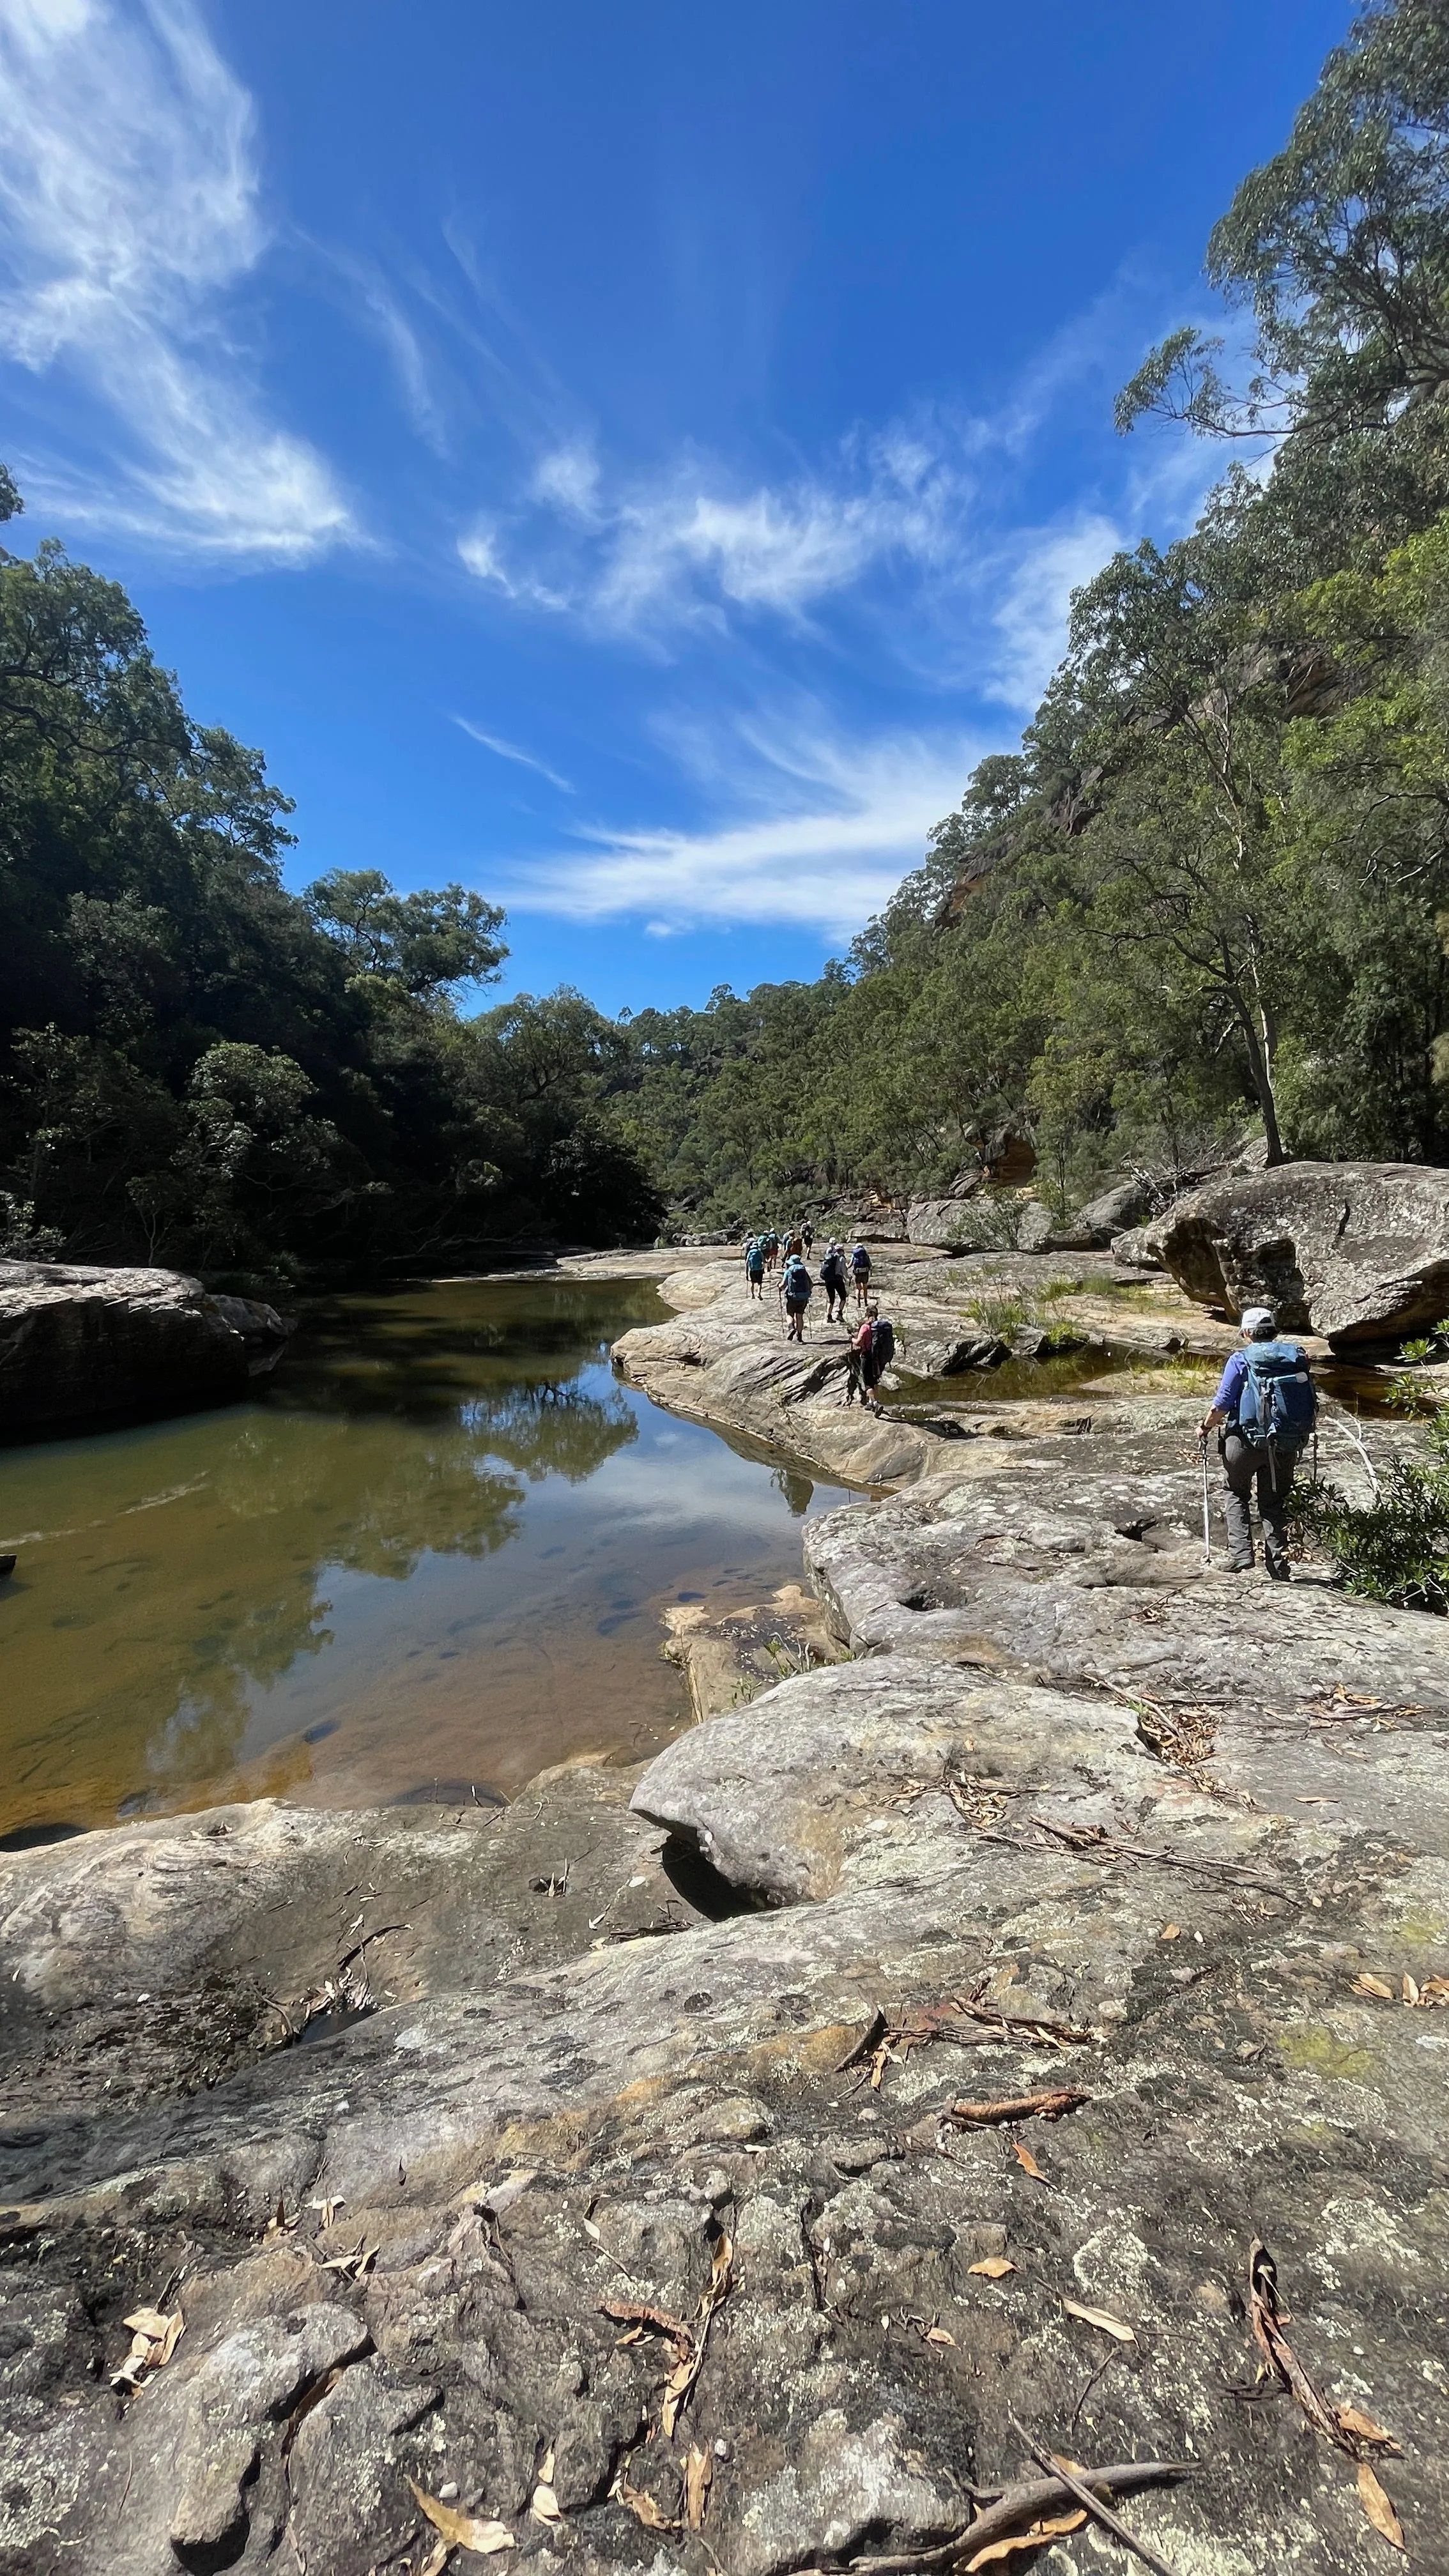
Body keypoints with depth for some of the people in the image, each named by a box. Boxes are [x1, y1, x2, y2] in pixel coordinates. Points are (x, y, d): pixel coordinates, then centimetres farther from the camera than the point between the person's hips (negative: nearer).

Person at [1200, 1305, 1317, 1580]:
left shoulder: (1240, 1360, -5)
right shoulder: (1298, 1356, 7)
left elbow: (1221, 1405, -10)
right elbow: (1311, 1404, 11)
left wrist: (1206, 1427, 8)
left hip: (1247, 1440, -3)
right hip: (1287, 1444, 4)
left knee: (1235, 1493, 17)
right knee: (1275, 1503, 14)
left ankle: (1241, 1553, 5)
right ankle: (1279, 1567, 12)